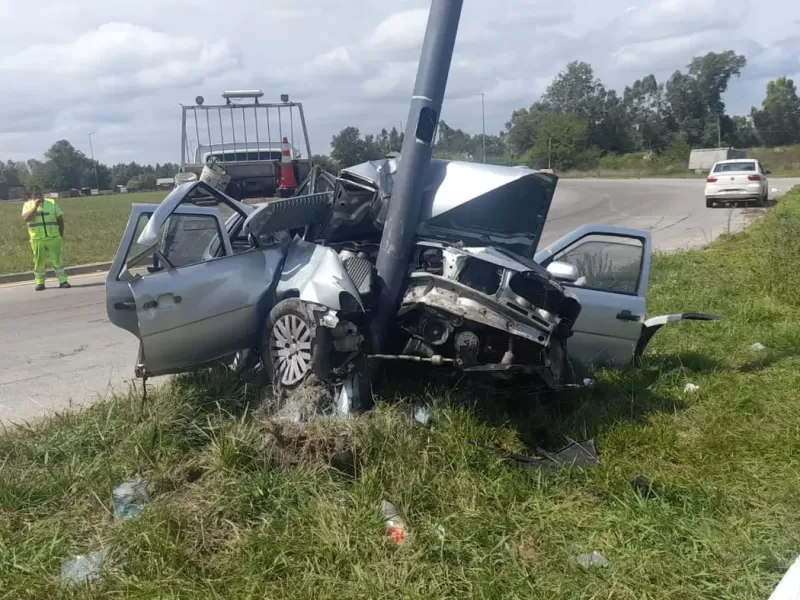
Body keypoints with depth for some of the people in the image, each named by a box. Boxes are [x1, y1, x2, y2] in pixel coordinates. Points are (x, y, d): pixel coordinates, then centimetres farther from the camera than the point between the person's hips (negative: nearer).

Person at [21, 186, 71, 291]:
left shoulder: (52, 203, 6)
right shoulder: (27, 205, 4)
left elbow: (60, 219, 11)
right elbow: (26, 219, -14)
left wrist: (61, 235, 8)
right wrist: (35, 207, -17)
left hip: (53, 238, 0)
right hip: (37, 239, 0)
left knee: (57, 260, 0)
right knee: (39, 261, 2)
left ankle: (62, 280, 3)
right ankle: (39, 282, 8)